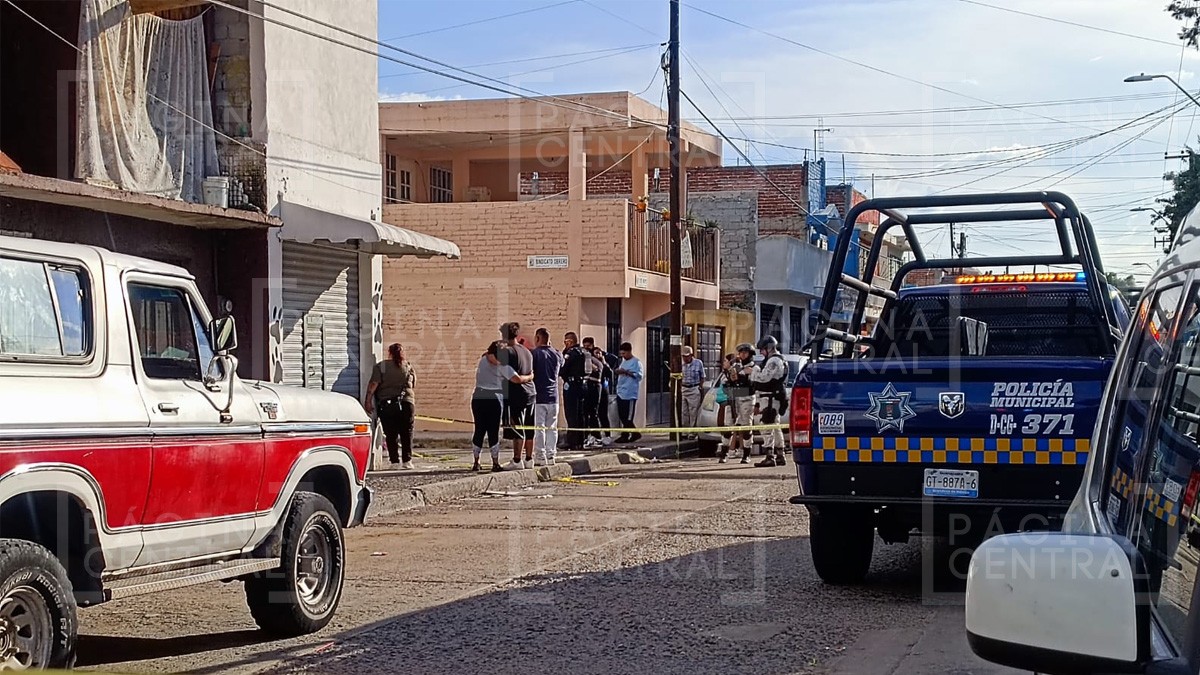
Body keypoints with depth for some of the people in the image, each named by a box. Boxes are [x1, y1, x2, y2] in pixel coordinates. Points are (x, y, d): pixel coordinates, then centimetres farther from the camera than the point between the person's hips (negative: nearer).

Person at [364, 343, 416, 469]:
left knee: (391, 435, 3)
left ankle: (395, 461, -1)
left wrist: (368, 401, -5)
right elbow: (413, 385, 13)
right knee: (407, 434, 8)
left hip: (387, 404, -2)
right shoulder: (409, 367, 8)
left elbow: (373, 384, -8)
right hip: (407, 403, 2)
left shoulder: (381, 366, -1)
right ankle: (407, 460, 3)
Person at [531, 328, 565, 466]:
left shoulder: (534, 354, -9)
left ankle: (540, 457, -3)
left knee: (538, 428, -1)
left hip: (538, 397, -5)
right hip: (553, 397, 5)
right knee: (552, 428, 10)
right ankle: (551, 456, 10)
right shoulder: (557, 354, 6)